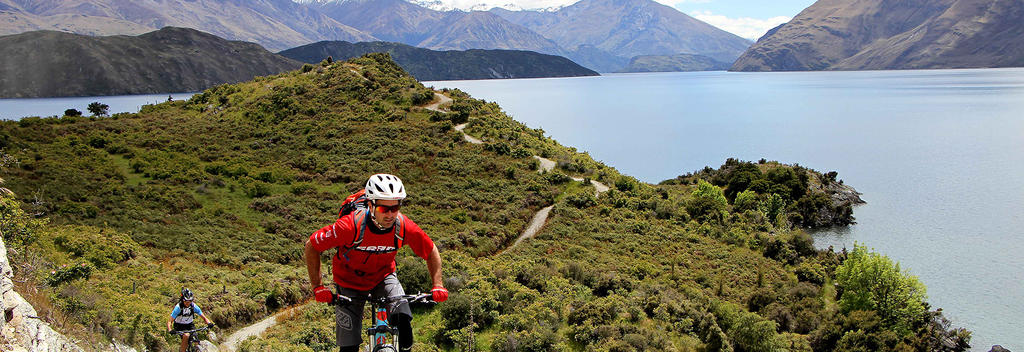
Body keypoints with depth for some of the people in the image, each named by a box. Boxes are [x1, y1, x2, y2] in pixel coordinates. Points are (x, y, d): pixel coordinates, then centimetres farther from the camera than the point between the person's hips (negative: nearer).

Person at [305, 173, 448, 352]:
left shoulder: (404, 227, -25)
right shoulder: (351, 226, -32)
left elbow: (431, 252, -6)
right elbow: (311, 246, -19)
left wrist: (437, 285, -17)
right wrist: (317, 287, -22)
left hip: (384, 277, 2)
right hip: (350, 282, -2)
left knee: (402, 317, -25)